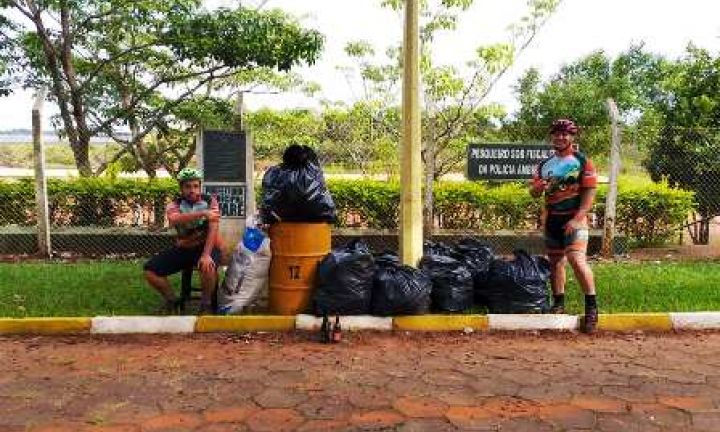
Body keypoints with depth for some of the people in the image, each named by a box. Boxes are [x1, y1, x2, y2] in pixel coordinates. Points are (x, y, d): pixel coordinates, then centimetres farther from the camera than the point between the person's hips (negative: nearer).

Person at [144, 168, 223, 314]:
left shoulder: (210, 201, -6)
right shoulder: (174, 205, -3)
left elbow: (213, 229, -18)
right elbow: (174, 219, -29)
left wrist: (206, 254, -32)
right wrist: (203, 213, -42)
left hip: (207, 246, -3)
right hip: (183, 248, 4)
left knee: (208, 267, -38)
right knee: (150, 270, -10)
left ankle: (206, 304, -11)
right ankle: (172, 301, 12)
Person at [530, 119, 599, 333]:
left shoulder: (582, 162, -2)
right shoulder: (545, 165, 13)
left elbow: (589, 193, -8)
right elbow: (534, 193, 14)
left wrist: (577, 219, -18)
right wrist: (538, 187, -11)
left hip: (574, 218, -5)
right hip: (551, 219, 6)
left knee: (577, 260, -18)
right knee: (555, 261, 11)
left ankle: (591, 306, -5)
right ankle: (558, 303, 24)